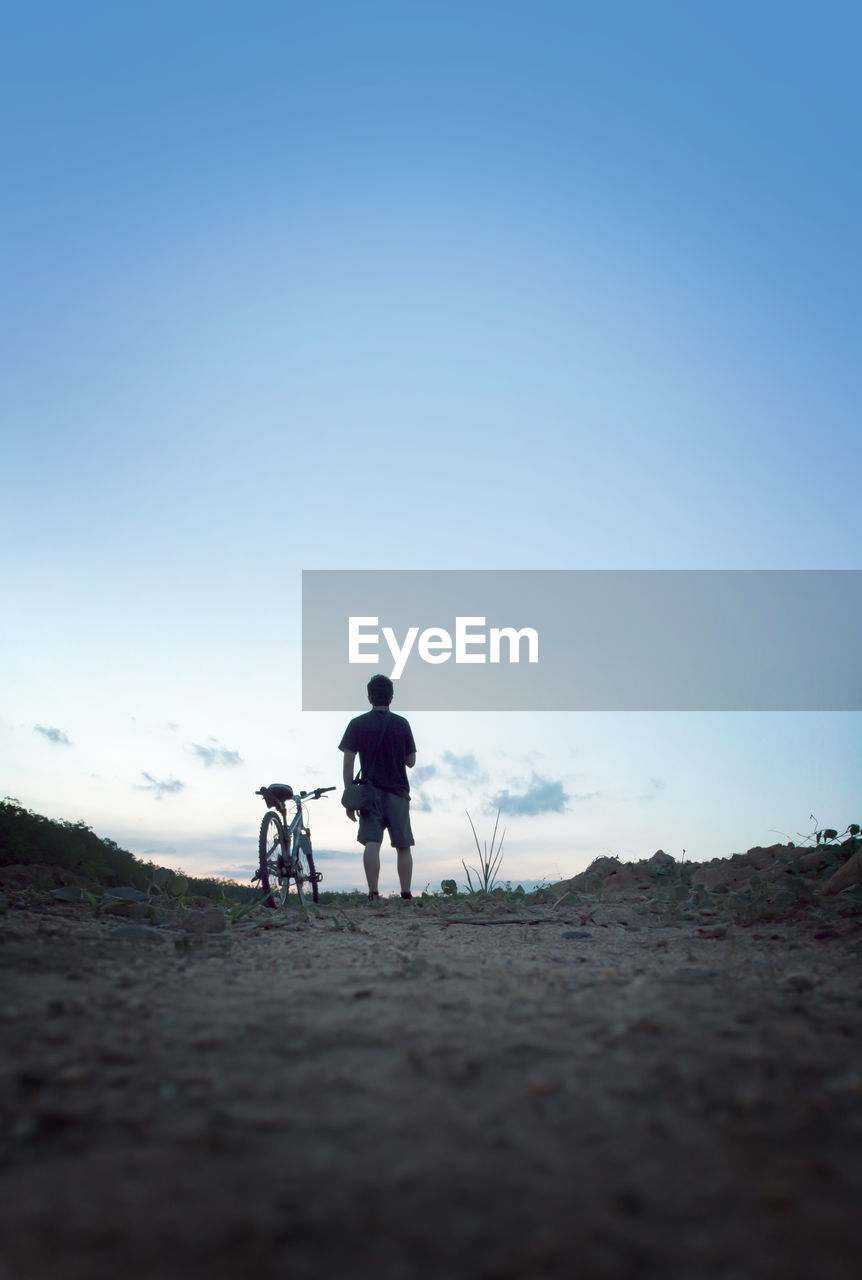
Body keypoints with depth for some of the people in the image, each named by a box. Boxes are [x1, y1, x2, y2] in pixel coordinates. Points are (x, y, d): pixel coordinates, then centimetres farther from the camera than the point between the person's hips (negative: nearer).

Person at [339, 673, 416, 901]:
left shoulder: (357, 724, -1)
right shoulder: (402, 724, 2)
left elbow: (348, 764, -4)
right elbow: (411, 761, 5)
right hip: (398, 793, 1)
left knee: (372, 844, -4)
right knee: (403, 846, 7)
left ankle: (373, 894, -10)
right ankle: (406, 894, 6)